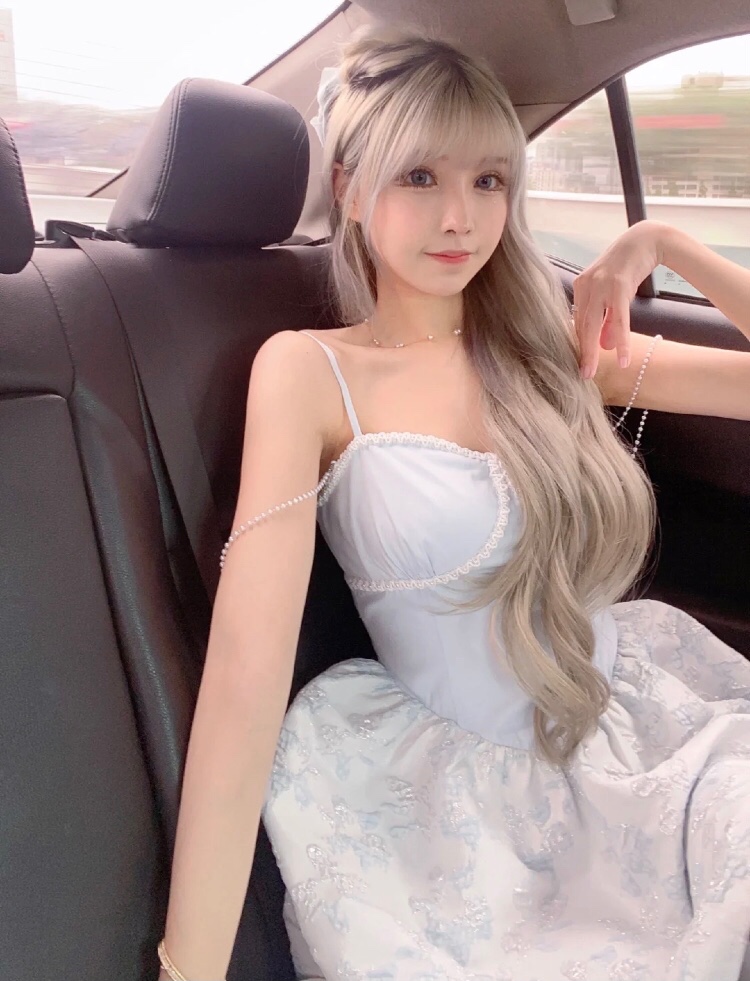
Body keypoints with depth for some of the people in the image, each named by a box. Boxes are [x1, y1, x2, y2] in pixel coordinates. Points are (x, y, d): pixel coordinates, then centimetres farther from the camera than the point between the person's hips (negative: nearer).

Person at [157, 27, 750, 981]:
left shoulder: (557, 347, 6)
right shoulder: (308, 371, -8)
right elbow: (246, 672, -18)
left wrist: (661, 245, -1)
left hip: (646, 716, 5)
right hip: (476, 786, -4)